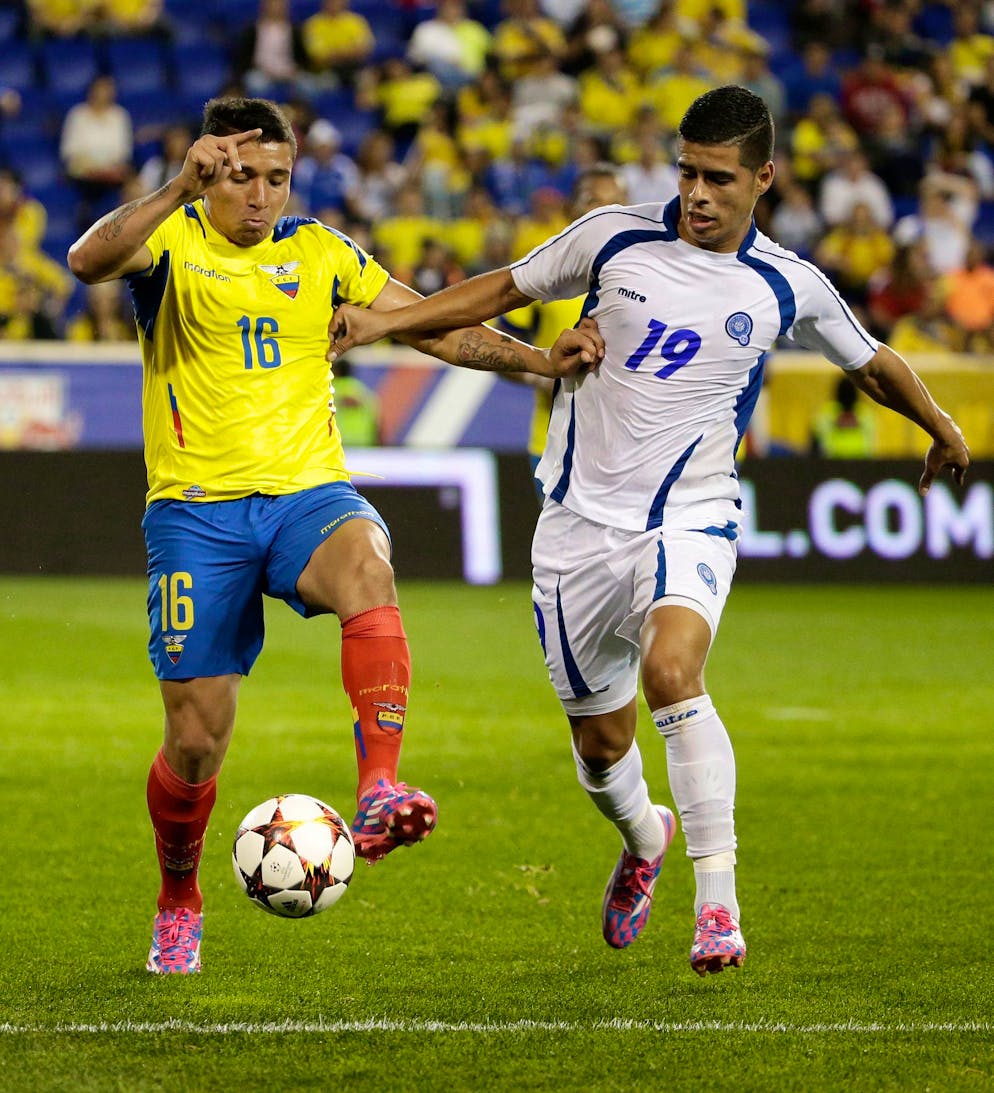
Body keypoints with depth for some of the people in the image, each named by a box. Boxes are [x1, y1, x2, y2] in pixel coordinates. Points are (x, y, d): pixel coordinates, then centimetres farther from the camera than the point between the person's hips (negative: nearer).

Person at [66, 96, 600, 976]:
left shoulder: (321, 253, 12)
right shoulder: (170, 241, 0)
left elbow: (437, 328, 12)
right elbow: (87, 261, -22)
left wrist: (539, 360, -1)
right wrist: (180, 189, -35)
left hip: (309, 492, 2)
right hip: (197, 510, -2)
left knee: (365, 564, -36)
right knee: (196, 738, -2)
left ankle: (380, 793, -46)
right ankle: (178, 900, 27)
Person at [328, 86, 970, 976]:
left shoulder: (789, 289, -1)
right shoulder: (614, 238, -1)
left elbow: (871, 364, 16)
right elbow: (507, 289, 10)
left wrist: (943, 428, 25)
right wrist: (383, 321, 3)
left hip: (688, 520, -2)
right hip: (581, 524, 2)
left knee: (672, 673, -31)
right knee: (601, 744, 9)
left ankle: (718, 904, -27)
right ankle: (645, 839, 46)